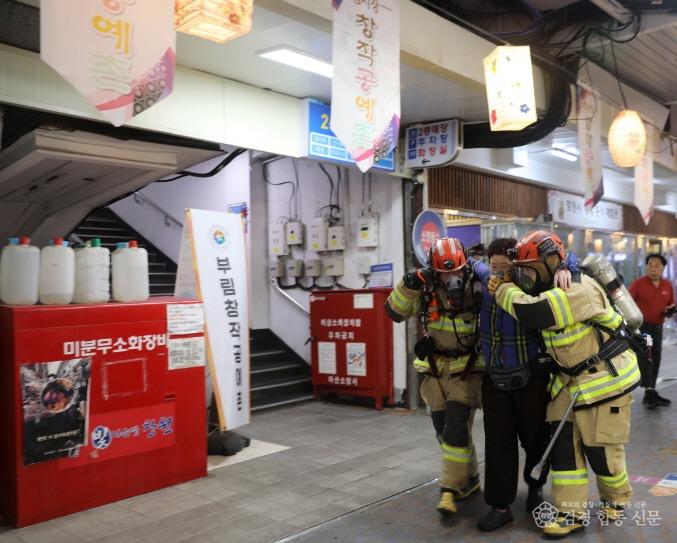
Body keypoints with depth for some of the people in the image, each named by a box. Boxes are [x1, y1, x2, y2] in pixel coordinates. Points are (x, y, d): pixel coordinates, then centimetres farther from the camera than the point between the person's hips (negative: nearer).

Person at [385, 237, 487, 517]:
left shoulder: (477, 286, -13)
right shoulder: (426, 289, -6)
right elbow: (395, 311, -8)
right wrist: (408, 286, -22)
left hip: (466, 370, -4)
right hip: (436, 370, 4)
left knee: (456, 427, -14)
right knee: (443, 429, 12)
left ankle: (450, 488, -1)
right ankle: (469, 479, 32)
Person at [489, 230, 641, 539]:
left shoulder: (579, 289, -27)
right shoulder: (550, 290, 1)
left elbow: (531, 313, -37)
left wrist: (504, 290, -19)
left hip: (607, 377, -8)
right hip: (570, 379, 8)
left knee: (601, 449, 4)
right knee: (564, 444, 4)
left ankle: (617, 499, 33)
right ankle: (572, 513, 14)